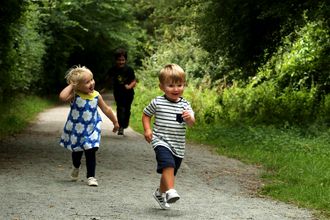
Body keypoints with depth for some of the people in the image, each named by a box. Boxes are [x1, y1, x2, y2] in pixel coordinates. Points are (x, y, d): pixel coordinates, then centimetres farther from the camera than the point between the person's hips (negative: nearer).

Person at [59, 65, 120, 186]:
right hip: (76, 130, -1)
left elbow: (106, 110, 9)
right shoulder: (74, 95, -16)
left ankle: (91, 177, 5)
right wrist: (71, 85, -26)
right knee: (77, 152, 15)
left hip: (91, 130, 1)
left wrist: (115, 122, 18)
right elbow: (62, 97, -39)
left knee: (90, 152, -7)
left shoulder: (96, 96, -5)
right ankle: (76, 167, 47)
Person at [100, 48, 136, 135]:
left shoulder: (129, 69, -12)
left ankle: (126, 121, 38)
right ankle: (121, 127, -12)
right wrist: (105, 89, 26)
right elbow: (110, 78, 16)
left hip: (128, 93, 0)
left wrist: (130, 86, -30)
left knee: (127, 109, 9)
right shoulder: (113, 69, -4)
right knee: (120, 108, -14)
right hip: (118, 92, 0)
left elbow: (134, 81, -8)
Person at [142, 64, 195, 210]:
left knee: (170, 172, 14)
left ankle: (160, 193, 36)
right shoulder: (157, 102, -2)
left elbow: (191, 123, -7)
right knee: (168, 164, -27)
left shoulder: (185, 105, 3)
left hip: (178, 145, 4)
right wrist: (147, 129, -2)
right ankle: (170, 191, -31)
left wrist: (189, 118, -31)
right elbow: (146, 115, 13)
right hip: (161, 141, -4)